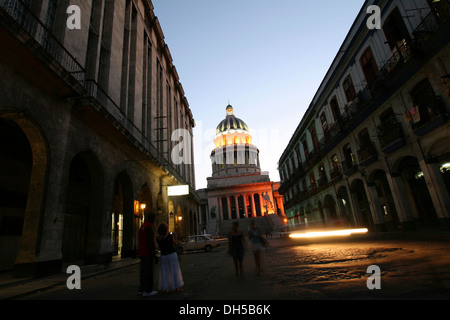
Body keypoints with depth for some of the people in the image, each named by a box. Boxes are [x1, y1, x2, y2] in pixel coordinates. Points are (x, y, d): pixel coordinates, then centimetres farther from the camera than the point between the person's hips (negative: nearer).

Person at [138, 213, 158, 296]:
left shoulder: (142, 227, 16)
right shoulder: (148, 227, -16)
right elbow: (150, 241, -22)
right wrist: (153, 253, -18)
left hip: (142, 253, 10)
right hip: (148, 253, -10)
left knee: (144, 271, 15)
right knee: (149, 271, -4)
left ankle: (142, 289, 22)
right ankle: (148, 291, 1)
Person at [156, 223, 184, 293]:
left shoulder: (157, 238, -2)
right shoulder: (170, 236, -13)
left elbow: (160, 247, 11)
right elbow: (175, 243, -1)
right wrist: (173, 236, 11)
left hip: (163, 256, 4)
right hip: (172, 255, -3)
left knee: (164, 272, 12)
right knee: (174, 271, 5)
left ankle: (165, 288, 14)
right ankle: (176, 287, 8)